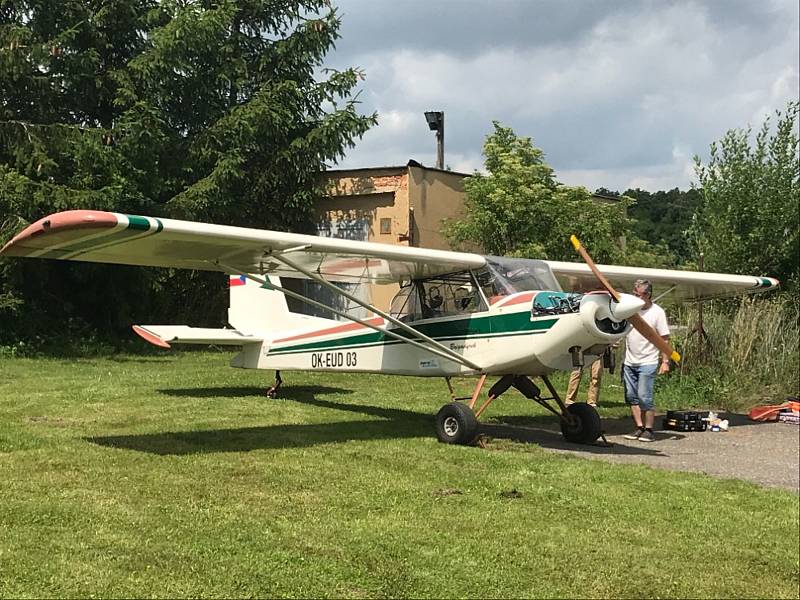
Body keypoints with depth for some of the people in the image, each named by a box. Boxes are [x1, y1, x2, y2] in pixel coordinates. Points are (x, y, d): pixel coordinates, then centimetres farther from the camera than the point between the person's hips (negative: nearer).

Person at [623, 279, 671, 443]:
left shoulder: (657, 312, -7)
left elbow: (664, 339, -7)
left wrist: (665, 361, -12)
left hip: (648, 363, -6)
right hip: (629, 361, 6)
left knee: (644, 397, -8)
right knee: (632, 397, 8)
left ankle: (649, 430, 3)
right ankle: (639, 428, 17)